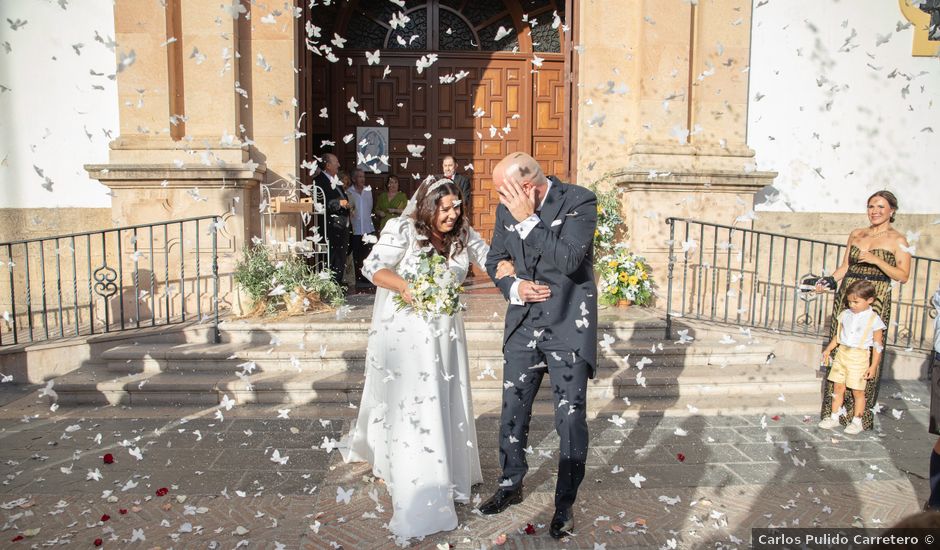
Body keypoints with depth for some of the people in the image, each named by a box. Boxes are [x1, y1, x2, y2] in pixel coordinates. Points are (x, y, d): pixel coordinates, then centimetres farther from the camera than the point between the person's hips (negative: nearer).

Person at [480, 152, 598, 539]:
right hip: (524, 324, 5)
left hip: (568, 326, -5)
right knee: (512, 411, 14)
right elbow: (494, 260, 12)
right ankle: (511, 484, 36)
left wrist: (527, 219, -25)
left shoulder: (580, 202, -14)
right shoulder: (507, 209, 0)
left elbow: (569, 260, -26)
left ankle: (565, 503, 21)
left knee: (571, 419, 1)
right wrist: (513, 287, -8)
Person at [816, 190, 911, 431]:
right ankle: (835, 409, 15)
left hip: (875, 301, -4)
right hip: (846, 296, 4)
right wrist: (827, 283, 3)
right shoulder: (856, 234, 12)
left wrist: (875, 260, -16)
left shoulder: (897, 240, -1)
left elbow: (903, 276, -7)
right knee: (840, 350, 5)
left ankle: (860, 413, 9)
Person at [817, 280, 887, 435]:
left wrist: (873, 366, -8)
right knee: (838, 387, 9)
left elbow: (877, 345, -6)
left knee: (858, 391, 4)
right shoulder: (845, 314, 6)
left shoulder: (874, 319, -8)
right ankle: (834, 417, 19)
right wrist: (828, 349, 12)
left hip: (859, 358, -4)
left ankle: (856, 422, 17)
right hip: (842, 354, 5)